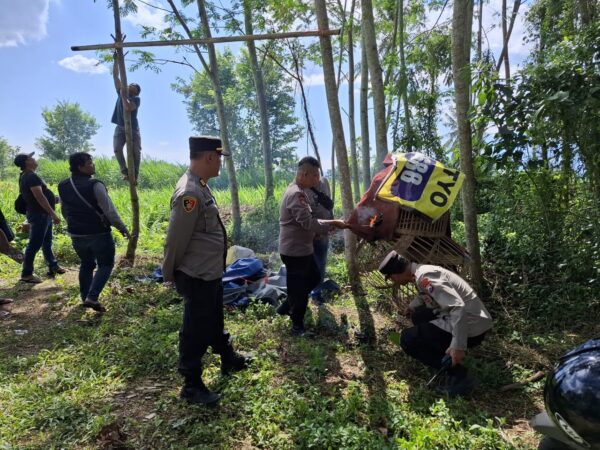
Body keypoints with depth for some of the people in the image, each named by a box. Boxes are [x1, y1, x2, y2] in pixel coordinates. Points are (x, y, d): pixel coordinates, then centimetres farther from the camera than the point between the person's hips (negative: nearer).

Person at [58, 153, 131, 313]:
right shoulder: (95, 185, -19)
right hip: (99, 234, -6)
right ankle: (92, 297, -5)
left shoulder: (63, 186, 3)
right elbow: (109, 211, -19)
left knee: (86, 265, 22)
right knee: (106, 265, 8)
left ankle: (85, 297, 28)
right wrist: (122, 228, -8)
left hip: (77, 235, 6)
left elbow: (64, 211, 15)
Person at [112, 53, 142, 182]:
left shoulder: (136, 99, -3)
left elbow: (128, 108, -24)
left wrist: (123, 96, -14)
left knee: (136, 151, -7)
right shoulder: (121, 92, 13)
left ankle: (134, 175, -1)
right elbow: (115, 75, 12)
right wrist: (116, 59, 7)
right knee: (117, 149, -16)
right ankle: (125, 171, -10)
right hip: (120, 128, 4)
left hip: (133, 129, -3)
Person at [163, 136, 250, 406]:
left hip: (211, 272, 10)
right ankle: (191, 386, 23)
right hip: (197, 277, -10)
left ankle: (228, 360, 46)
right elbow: (176, 240, -22)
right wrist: (170, 274, -9)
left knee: (215, 321, 26)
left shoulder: (200, 186, 8)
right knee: (196, 331, 6)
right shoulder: (189, 193, -26)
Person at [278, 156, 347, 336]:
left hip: (302, 249, 10)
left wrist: (326, 226, 6)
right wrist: (333, 223, -21)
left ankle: (286, 306, 33)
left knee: (313, 278, 22)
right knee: (299, 288, 3)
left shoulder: (298, 191, 12)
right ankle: (297, 326, 19)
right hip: (295, 251, -10)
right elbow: (308, 223, -29)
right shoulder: (296, 194, -23)